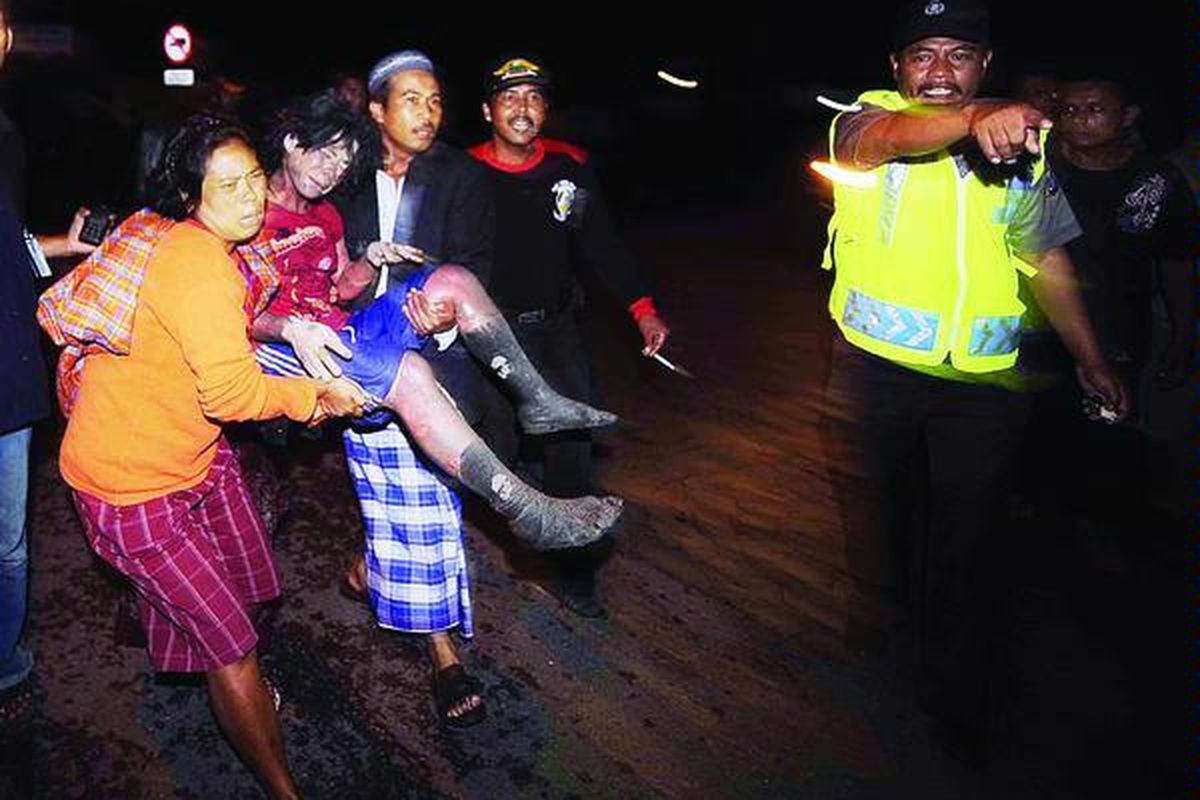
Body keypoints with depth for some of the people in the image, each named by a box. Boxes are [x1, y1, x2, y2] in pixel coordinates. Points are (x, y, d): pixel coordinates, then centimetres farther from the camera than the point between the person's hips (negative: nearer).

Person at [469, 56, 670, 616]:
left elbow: (602, 243, 6)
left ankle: (574, 572, 18)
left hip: (558, 328, 3)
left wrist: (642, 308, 0)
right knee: (495, 448, 1)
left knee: (571, 448, 3)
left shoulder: (570, 165, 1)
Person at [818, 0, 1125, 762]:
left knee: (965, 537, 5)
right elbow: (890, 135, -32)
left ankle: (953, 694, 22)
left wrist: (1090, 359, 14)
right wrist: (975, 119, -52)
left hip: (981, 384, 2)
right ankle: (875, 602, 49)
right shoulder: (867, 121, -6)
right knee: (873, 507, 19)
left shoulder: (1024, 145, 5)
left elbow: (1048, 259, 14)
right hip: (874, 369, -1)